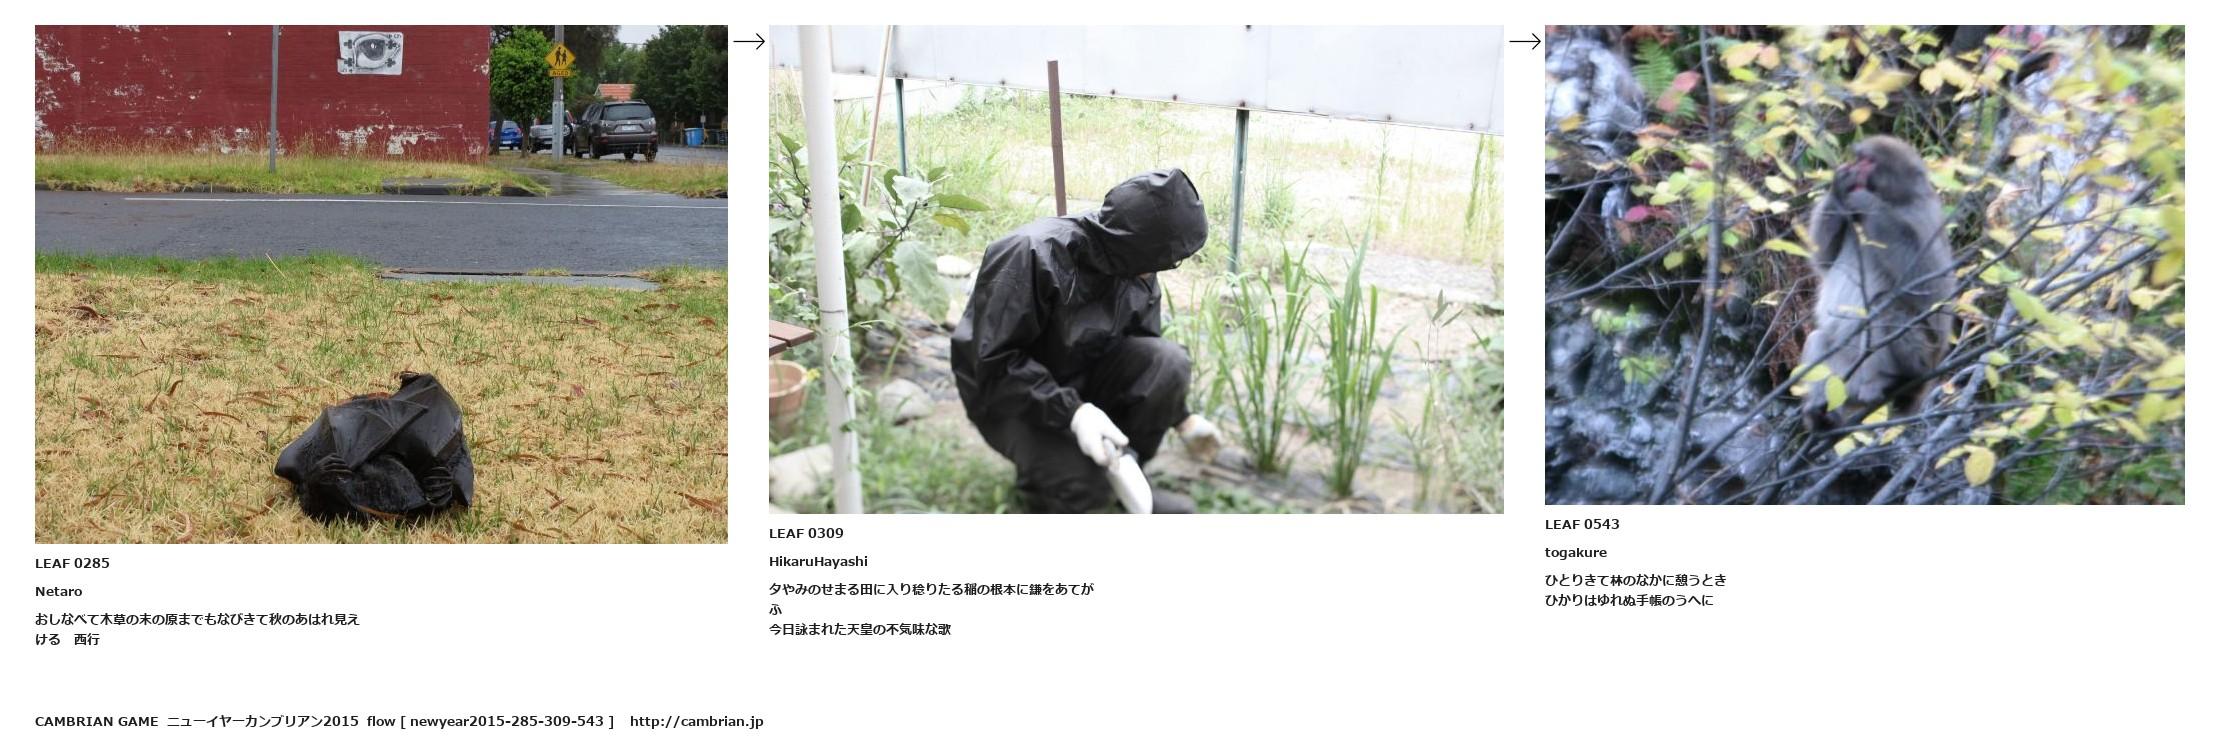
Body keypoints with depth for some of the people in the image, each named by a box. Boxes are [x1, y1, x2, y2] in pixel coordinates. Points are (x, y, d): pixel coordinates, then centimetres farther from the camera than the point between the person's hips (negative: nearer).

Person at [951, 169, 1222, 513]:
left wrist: (1181, 418, 11)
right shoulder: (1031, 255, -29)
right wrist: (1072, 412, -37)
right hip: (1009, 394, -6)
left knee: (1167, 361, -20)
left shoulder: (1134, 266, -7)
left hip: (1083, 378, 6)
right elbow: (996, 363, -29)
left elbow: (1146, 354, 11)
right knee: (1082, 484, -30)